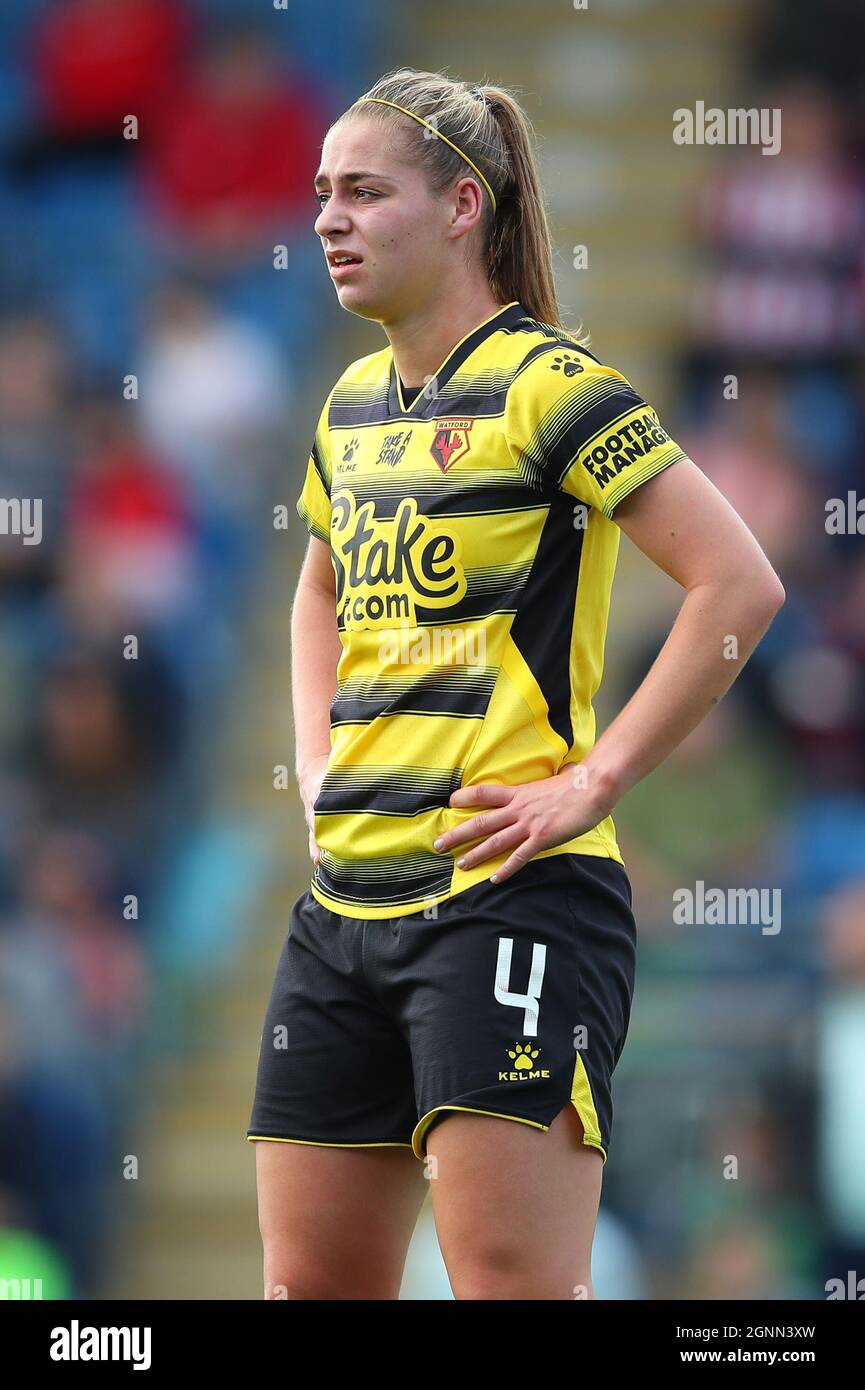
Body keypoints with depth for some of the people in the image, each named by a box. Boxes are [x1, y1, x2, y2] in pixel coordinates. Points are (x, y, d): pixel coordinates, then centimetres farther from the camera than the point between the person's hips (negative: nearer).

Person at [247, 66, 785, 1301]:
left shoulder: (546, 385, -8)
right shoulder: (354, 405, 15)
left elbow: (741, 585, -15)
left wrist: (595, 782, -15)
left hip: (511, 890, -8)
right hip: (345, 901, 8)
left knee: (516, 1284, -11)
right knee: (312, 1285, 7)